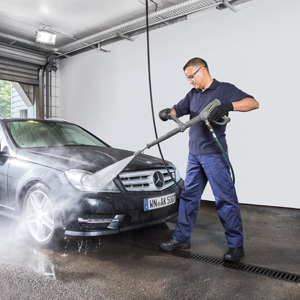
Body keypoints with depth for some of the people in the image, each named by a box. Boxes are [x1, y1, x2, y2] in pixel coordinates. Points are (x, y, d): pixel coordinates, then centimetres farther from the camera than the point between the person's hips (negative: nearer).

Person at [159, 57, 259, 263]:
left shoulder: (225, 89, -4)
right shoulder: (193, 94, 16)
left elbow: (253, 103, -13)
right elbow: (177, 110, 15)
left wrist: (228, 106, -30)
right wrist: (167, 113, -9)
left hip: (214, 154, -7)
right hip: (194, 155, 7)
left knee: (225, 198, -3)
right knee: (189, 196, 10)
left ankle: (236, 245, 9)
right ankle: (181, 238, 21)